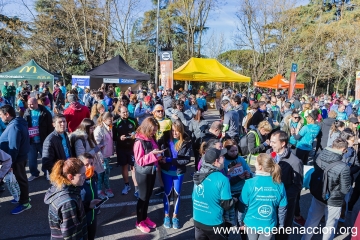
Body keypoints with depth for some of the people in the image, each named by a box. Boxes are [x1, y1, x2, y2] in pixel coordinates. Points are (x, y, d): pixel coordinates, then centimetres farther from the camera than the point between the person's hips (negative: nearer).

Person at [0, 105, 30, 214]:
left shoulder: (14, 126, -26)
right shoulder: (18, 122, 6)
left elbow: (13, 148, -26)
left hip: (17, 158, -9)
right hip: (20, 156, 9)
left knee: (20, 179, 3)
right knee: (20, 178, 21)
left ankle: (24, 203, 17)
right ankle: (23, 197, 37)